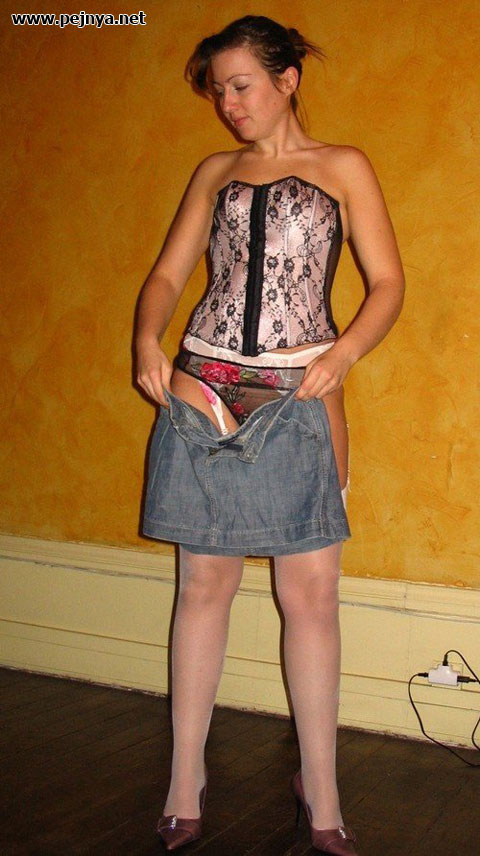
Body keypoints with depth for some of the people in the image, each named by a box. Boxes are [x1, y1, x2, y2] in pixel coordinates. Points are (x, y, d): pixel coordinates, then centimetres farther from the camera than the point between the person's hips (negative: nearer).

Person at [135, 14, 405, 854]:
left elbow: (387, 284, 2)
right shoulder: (214, 173, 15)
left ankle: (320, 787, 14)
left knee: (310, 593, -1)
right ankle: (186, 777, 18)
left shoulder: (342, 168, 7)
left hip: (299, 399, -2)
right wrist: (148, 341, -7)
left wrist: (341, 354, -15)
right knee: (204, 584, 6)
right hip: (201, 391, 3)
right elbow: (168, 274, 13)